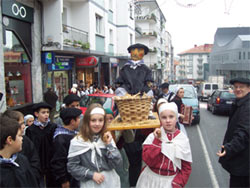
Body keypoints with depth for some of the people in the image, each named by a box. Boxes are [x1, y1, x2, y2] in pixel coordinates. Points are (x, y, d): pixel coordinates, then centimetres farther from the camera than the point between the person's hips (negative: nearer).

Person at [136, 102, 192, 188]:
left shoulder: (183, 139, -5)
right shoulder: (153, 136, -8)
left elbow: (186, 167, -1)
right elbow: (147, 160, -16)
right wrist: (157, 141, -20)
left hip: (171, 181, 0)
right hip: (151, 179, 0)